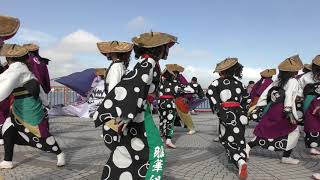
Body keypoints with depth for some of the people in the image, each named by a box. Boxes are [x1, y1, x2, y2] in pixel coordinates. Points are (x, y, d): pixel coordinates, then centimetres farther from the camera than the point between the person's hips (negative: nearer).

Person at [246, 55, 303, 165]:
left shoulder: (278, 80, 12)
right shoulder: (293, 81, -9)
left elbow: (266, 92, 10)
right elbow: (288, 96, -21)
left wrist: (257, 105, 12)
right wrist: (290, 113, -25)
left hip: (273, 108, 7)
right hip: (282, 111, -7)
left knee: (266, 131, 13)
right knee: (294, 133, 10)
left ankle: (248, 146, 6)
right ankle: (286, 157, 13)